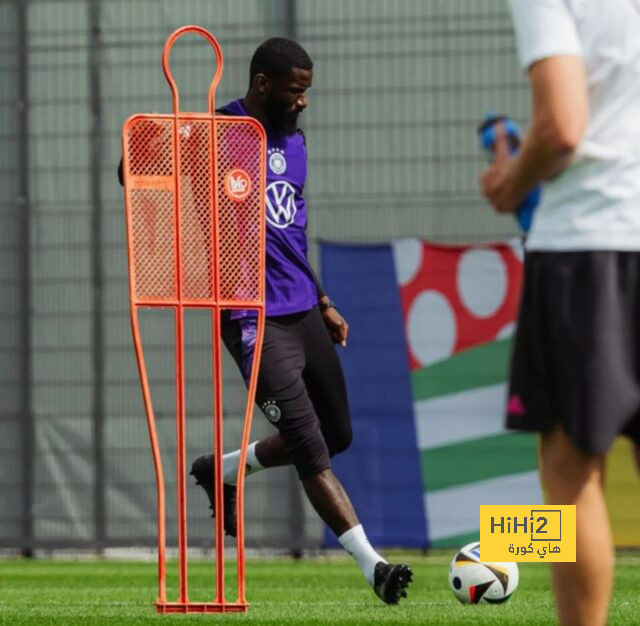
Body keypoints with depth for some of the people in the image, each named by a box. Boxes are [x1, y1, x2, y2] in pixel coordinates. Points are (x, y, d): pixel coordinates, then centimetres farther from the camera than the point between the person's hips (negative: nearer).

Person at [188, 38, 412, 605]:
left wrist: (323, 302, 25)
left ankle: (222, 471, 34)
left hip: (302, 309, 8)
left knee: (337, 435, 14)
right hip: (255, 319, -8)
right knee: (312, 449, -11)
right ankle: (372, 564, -12)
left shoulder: (293, 142, 14)